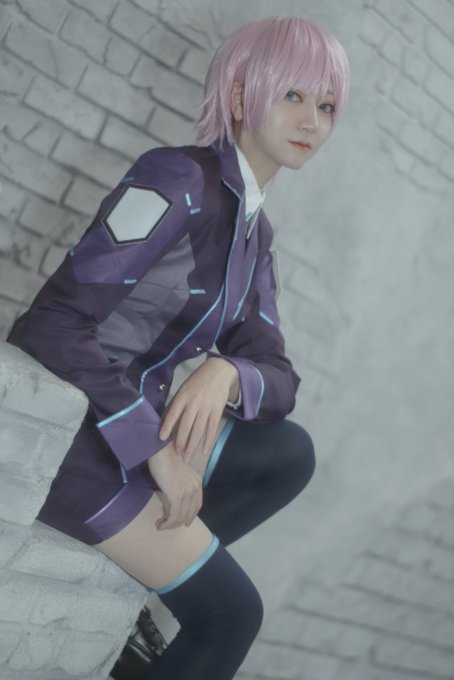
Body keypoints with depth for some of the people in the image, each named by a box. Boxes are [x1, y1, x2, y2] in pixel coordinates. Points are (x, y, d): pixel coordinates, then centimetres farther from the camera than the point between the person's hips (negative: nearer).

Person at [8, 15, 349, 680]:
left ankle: (152, 568, 3)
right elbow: (55, 321, -23)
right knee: (230, 612, -3)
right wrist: (156, 449, -23)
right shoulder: (181, 178, -16)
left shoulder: (254, 229, 10)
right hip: (64, 423, -8)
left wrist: (225, 373, -16)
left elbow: (278, 375, 8)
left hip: (135, 419, 8)